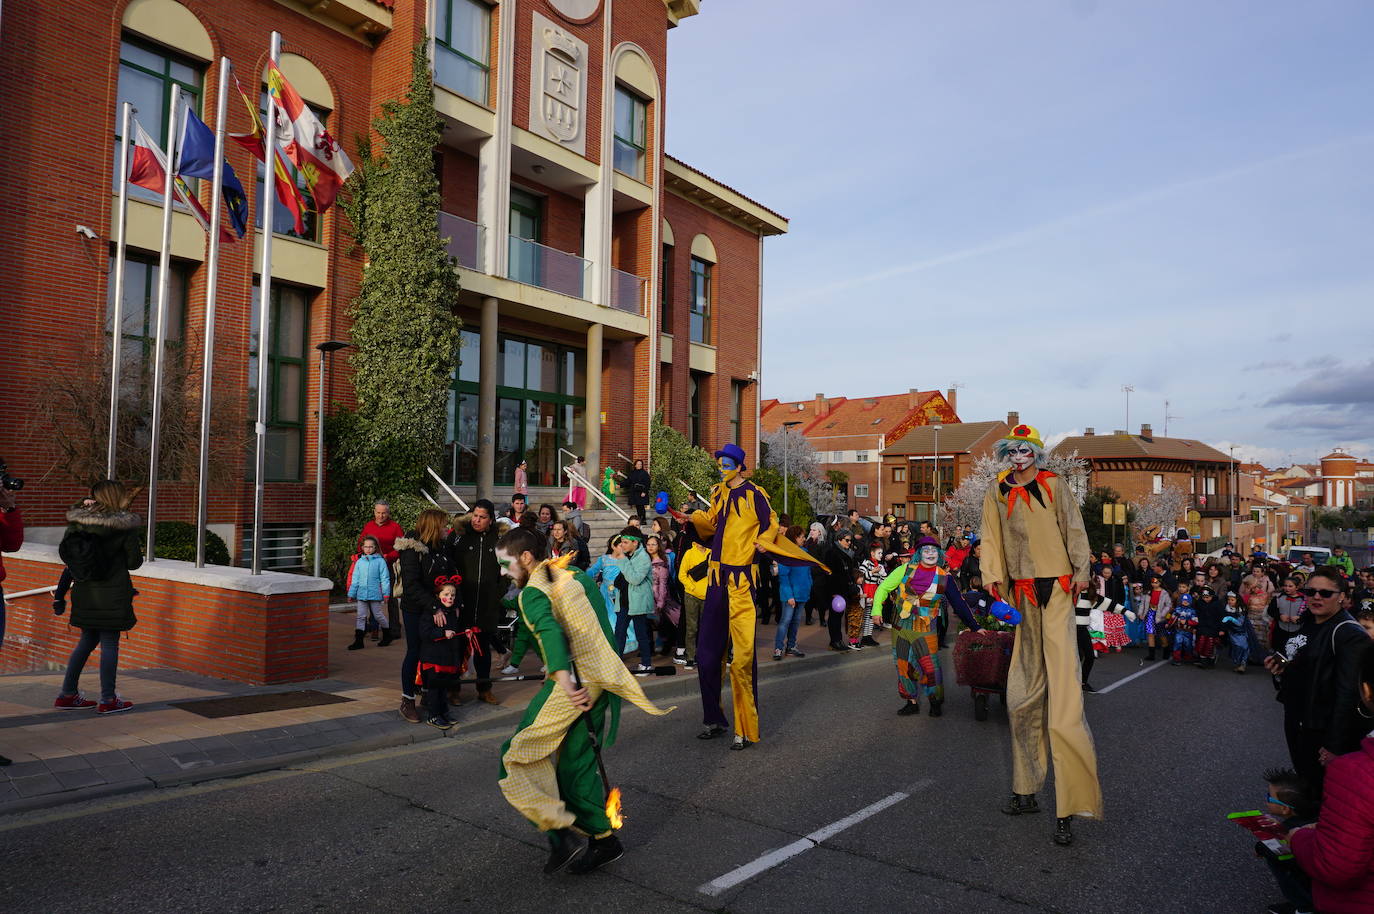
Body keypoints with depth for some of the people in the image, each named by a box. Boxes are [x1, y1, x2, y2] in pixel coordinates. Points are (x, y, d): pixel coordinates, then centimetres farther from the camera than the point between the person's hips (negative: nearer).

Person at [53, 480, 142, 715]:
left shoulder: (77, 522, 2)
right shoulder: (124, 526, -12)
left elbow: (64, 552, 6)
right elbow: (134, 562, -9)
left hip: (84, 591, 5)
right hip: (112, 594, -5)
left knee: (87, 640, 18)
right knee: (109, 643, 1)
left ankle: (67, 694, 22)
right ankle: (108, 700, 6)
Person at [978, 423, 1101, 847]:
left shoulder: (1054, 485, 4)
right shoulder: (997, 493, 11)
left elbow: (1074, 528, 3)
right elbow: (991, 537, 9)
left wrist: (1082, 568, -6)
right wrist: (993, 575, -3)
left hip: (1057, 588, -4)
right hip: (1021, 592, 4)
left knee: (1062, 688, -10)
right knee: (1023, 693, 8)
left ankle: (1069, 809, -6)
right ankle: (1025, 789, 21)